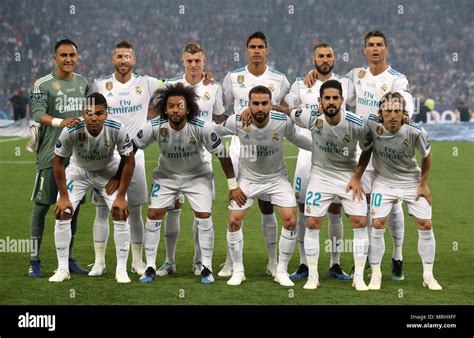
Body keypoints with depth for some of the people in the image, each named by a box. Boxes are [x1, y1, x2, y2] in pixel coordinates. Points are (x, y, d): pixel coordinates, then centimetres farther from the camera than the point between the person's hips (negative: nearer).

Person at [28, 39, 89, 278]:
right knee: (41, 206, -3)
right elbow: (37, 113, -20)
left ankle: (68, 259, 19)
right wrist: (60, 122, -36)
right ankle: (34, 261, 2)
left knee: (73, 206, 10)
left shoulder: (83, 83, 12)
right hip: (51, 153, -5)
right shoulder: (43, 84, -6)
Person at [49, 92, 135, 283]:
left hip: (108, 171, 0)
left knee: (121, 214, -12)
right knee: (62, 214, -10)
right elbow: (58, 161, -15)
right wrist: (63, 196, -15)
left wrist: (121, 196, -16)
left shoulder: (117, 129, -31)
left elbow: (129, 161, -16)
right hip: (78, 171, 0)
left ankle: (121, 270, 1)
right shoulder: (71, 131, -32)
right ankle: (62, 269, 3)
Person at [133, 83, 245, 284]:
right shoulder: (155, 127, -26)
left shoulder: (201, 128, -29)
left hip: (197, 175, -1)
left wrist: (233, 185, -14)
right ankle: (150, 268, 4)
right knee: (153, 214, -7)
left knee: (204, 216, -10)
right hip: (166, 175, 1)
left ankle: (206, 268, 3)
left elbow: (222, 154, -17)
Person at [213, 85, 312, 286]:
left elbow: (295, 138, -1)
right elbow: (214, 132, -5)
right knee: (234, 221, -7)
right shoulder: (237, 122, -24)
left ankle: (281, 271, 7)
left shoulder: (283, 121, -23)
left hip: (277, 178, 0)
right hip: (248, 178, 0)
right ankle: (237, 271, 12)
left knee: (290, 221, -10)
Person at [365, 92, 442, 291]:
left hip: (412, 181, 0)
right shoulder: (372, 125, -25)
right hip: (384, 182, 0)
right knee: (377, 225, -8)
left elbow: (426, 157, -6)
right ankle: (375, 275, 7)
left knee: (425, 225, -1)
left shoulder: (415, 132, -25)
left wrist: (423, 184, 0)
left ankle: (428, 276, 14)